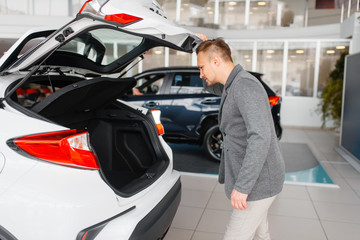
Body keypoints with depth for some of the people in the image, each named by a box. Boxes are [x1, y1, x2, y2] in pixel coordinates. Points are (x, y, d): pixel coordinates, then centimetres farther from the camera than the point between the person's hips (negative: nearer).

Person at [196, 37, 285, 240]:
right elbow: (211, 87, 30)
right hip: (257, 179, 10)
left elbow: (260, 137, -32)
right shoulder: (233, 84, 9)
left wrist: (242, 186, -30)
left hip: (258, 183, -10)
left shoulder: (245, 85, -22)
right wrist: (204, 47, 14)